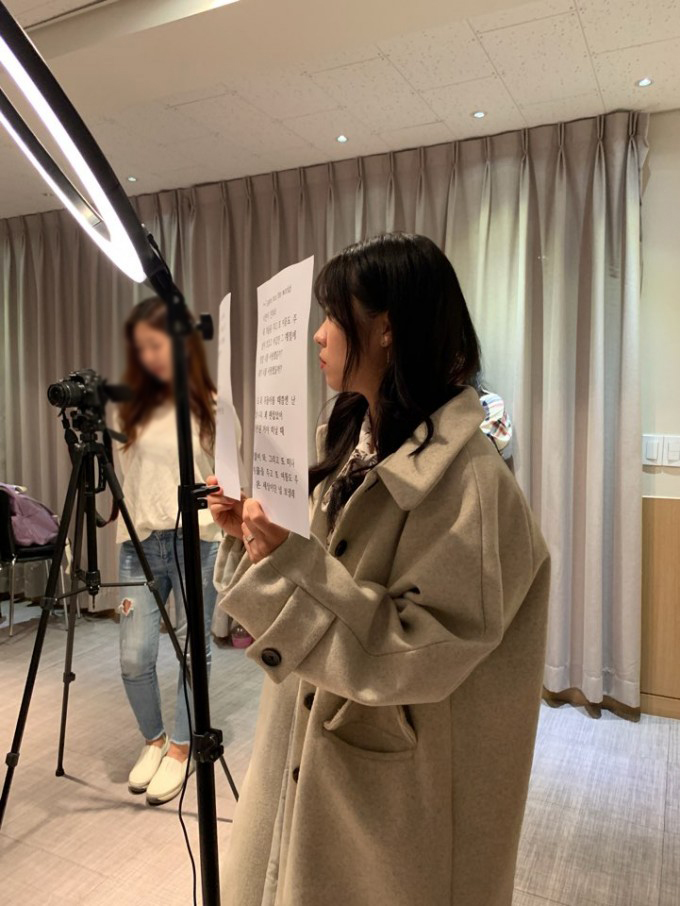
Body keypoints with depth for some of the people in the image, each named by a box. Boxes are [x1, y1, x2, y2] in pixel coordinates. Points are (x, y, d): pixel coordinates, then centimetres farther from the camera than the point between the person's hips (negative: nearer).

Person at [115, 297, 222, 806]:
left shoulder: (214, 406, -1)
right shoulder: (135, 407, 7)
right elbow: (127, 480, 11)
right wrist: (124, 540, 7)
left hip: (198, 544, -2)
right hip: (141, 544, 3)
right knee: (134, 657, 2)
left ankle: (180, 749, 27)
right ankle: (154, 740, 29)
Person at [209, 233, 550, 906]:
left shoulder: (468, 479, -24)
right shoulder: (352, 440, 1)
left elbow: (415, 653, -25)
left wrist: (289, 560, -32)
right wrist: (250, 535, -7)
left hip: (390, 780, -7)